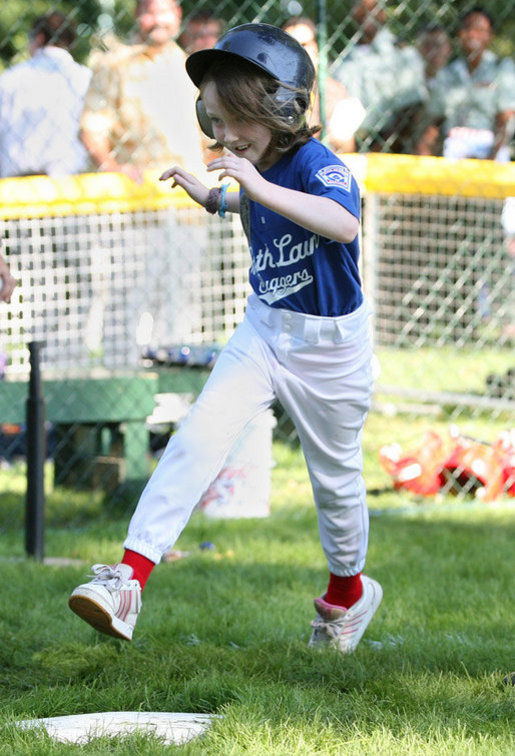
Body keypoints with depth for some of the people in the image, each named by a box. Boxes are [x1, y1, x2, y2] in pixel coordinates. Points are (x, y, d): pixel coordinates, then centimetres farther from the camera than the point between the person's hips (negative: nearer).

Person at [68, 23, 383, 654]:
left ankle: (347, 590, 41)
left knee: (335, 477, 14)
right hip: (263, 331, 5)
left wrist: (261, 188, -52)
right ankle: (130, 575, -25)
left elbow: (344, 225, -47)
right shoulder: (257, 170, -3)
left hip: (330, 345, -5)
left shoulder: (316, 164, -24)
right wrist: (210, 197, 11)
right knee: (200, 436, -16)